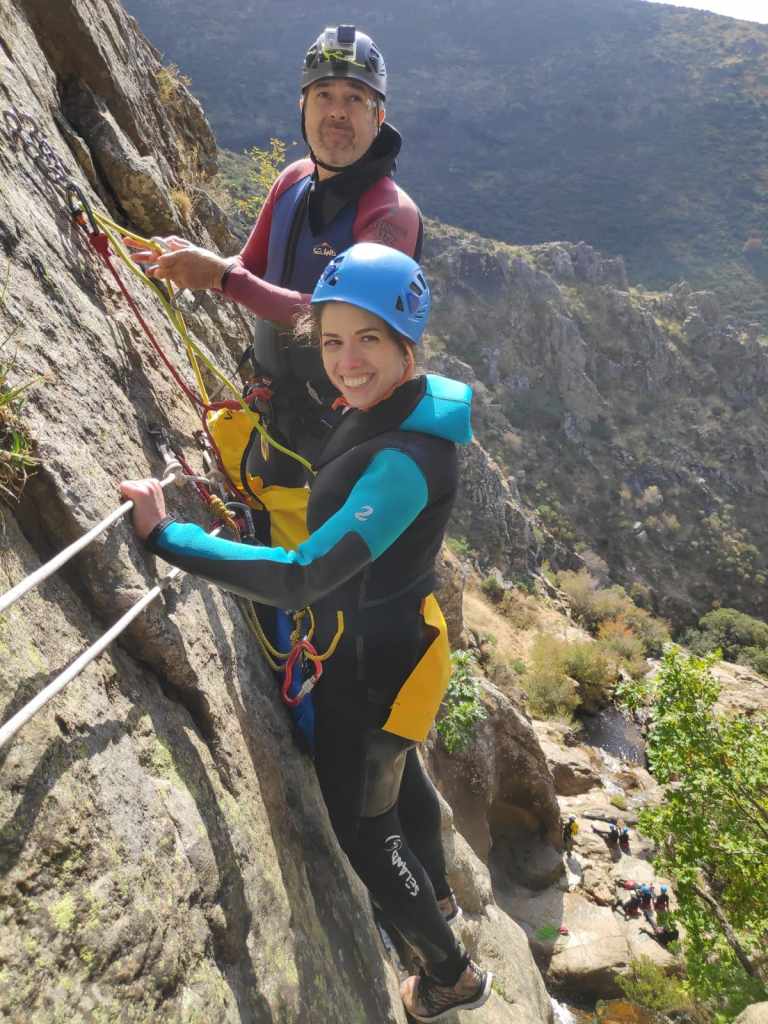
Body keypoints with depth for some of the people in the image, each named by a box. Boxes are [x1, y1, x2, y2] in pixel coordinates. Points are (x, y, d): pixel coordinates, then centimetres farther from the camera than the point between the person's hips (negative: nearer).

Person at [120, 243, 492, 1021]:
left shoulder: (407, 460, -35)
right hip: (387, 637, 9)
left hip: (374, 664, -9)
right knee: (399, 776, 32)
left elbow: (302, 578, -43)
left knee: (362, 824, 13)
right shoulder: (380, 411, -6)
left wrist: (164, 535, -37)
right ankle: (434, 893, 63)